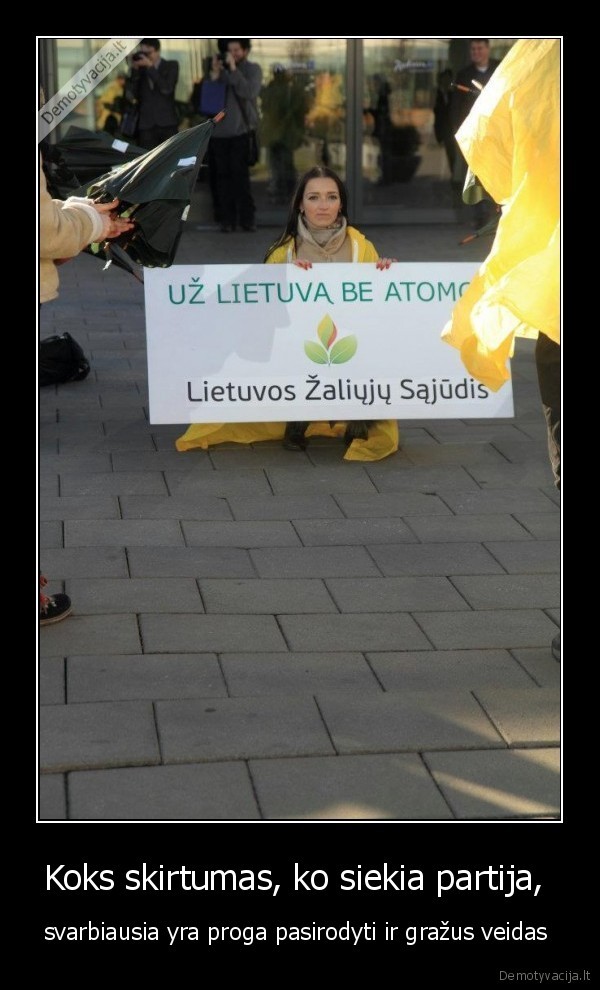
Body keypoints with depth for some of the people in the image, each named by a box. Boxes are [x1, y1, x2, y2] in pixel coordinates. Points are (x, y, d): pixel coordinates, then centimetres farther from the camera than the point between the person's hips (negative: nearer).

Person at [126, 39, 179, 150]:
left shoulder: (171, 66, 8)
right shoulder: (140, 69, 11)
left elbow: (166, 88, -8)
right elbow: (130, 94, 2)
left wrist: (150, 67, -10)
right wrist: (134, 70, -5)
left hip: (167, 124, -1)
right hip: (146, 125, 1)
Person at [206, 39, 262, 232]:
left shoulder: (253, 70, 6)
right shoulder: (220, 69, 13)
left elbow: (249, 92, -12)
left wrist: (234, 69, -13)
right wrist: (214, 76, -8)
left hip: (240, 130, -3)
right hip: (218, 131, 3)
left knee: (240, 174, -10)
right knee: (223, 176, 0)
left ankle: (246, 217, -4)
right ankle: (227, 218, 2)